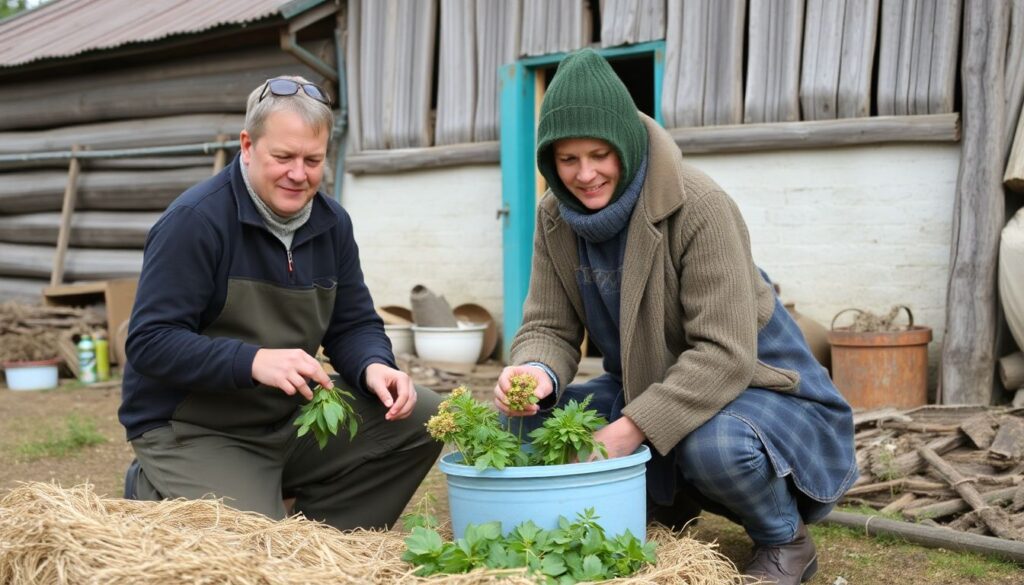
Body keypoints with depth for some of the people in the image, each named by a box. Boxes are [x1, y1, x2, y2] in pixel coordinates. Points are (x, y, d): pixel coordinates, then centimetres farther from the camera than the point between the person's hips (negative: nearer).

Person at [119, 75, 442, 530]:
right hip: (191, 431, -6)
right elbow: (148, 342, -20)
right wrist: (254, 361, -33)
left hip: (292, 416, 7)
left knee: (421, 417, -6)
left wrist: (374, 367, -16)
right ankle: (152, 493, 7)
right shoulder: (193, 220, -17)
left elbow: (354, 326, 8)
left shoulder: (332, 223, 3)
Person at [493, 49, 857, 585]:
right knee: (528, 420, -10)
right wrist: (536, 372, -30)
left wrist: (630, 429, -38)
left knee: (713, 445, -39)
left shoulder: (699, 207, -26)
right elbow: (549, 327, -5)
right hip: (643, 386, 6)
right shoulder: (556, 216, -7)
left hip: (748, 383, -6)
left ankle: (785, 541, -2)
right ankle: (661, 512, 13)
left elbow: (724, 354, -30)